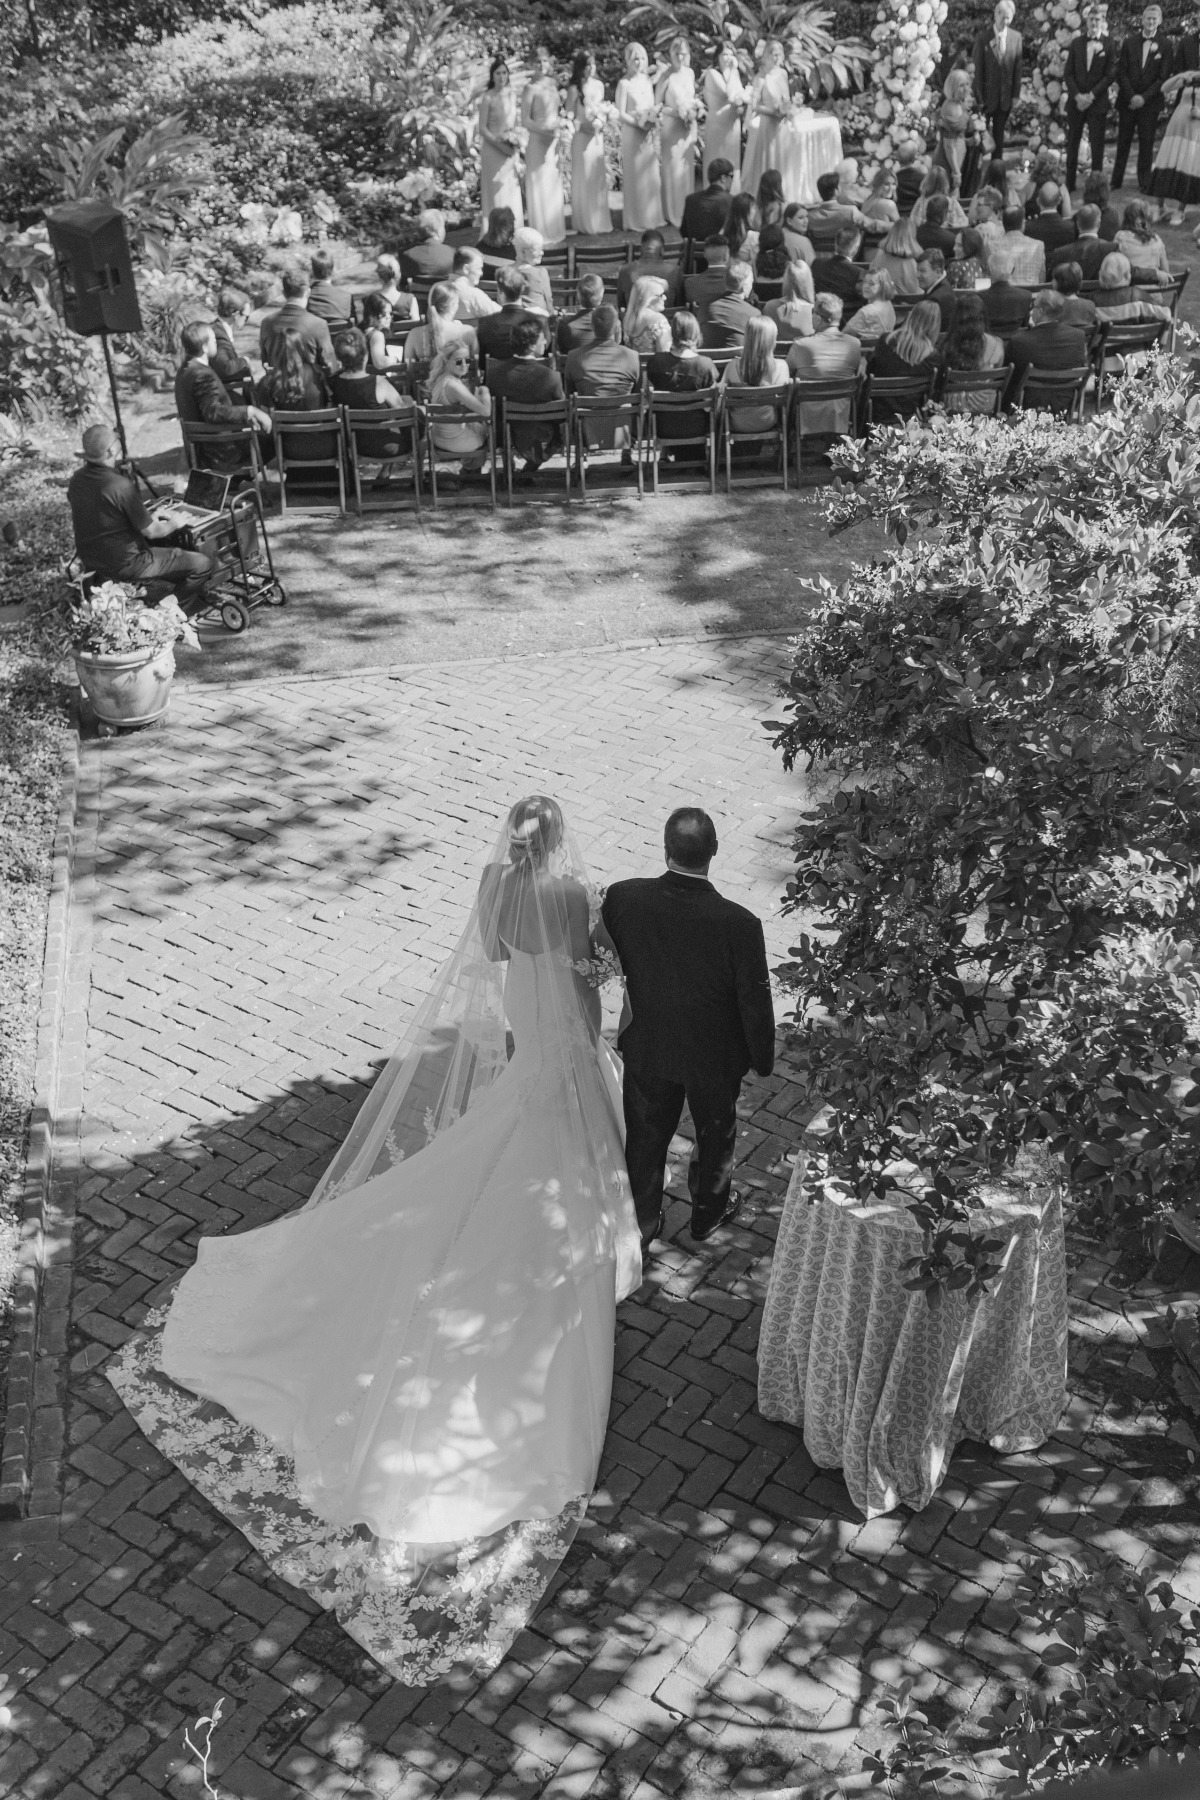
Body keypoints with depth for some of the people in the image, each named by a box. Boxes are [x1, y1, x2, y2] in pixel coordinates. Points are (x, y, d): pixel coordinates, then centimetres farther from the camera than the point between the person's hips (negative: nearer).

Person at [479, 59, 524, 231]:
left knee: (512, 190, 8)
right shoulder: (488, 98, -10)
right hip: (494, 150, -5)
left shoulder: (512, 95, 6)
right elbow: (483, 128, -11)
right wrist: (500, 145, -17)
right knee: (497, 191, -2)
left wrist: (515, 143, -1)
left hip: (511, 150, 5)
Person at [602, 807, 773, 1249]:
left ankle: (640, 1222, 45)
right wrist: (763, 1059, -1)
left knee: (645, 1137, 25)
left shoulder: (622, 899, -25)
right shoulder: (738, 924, -32)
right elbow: (755, 1001, -19)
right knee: (715, 1134, 27)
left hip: (645, 1048, 2)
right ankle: (709, 1211, 51)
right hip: (714, 1056, -2)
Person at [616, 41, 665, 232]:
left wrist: (652, 123, -4)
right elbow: (621, 114, -10)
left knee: (652, 175, 8)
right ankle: (635, 221, 5)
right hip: (632, 134, -6)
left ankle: (652, 217, 18)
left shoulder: (647, 80, 10)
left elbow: (652, 107, 15)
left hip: (649, 134, 6)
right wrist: (639, 124, -20)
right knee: (635, 177, -1)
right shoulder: (624, 83, -7)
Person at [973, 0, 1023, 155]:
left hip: (1006, 96, 3)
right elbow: (977, 68, -9)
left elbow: (1018, 67, 3)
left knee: (999, 133, 11)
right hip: (986, 95, -3)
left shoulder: (1016, 37, -1)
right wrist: (978, 96, -11)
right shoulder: (983, 37, -9)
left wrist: (1016, 94, -1)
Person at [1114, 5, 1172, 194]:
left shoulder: (1165, 45, 0)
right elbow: (1121, 72, 2)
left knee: (1146, 143, -1)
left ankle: (1145, 184, 3)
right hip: (1128, 100, 1)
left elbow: (1164, 76, -3)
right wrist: (1131, 96, -10)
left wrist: (1144, 97, -12)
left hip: (1150, 102, -1)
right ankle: (1116, 181, 8)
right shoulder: (1129, 42, 5)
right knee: (1123, 141, 3)